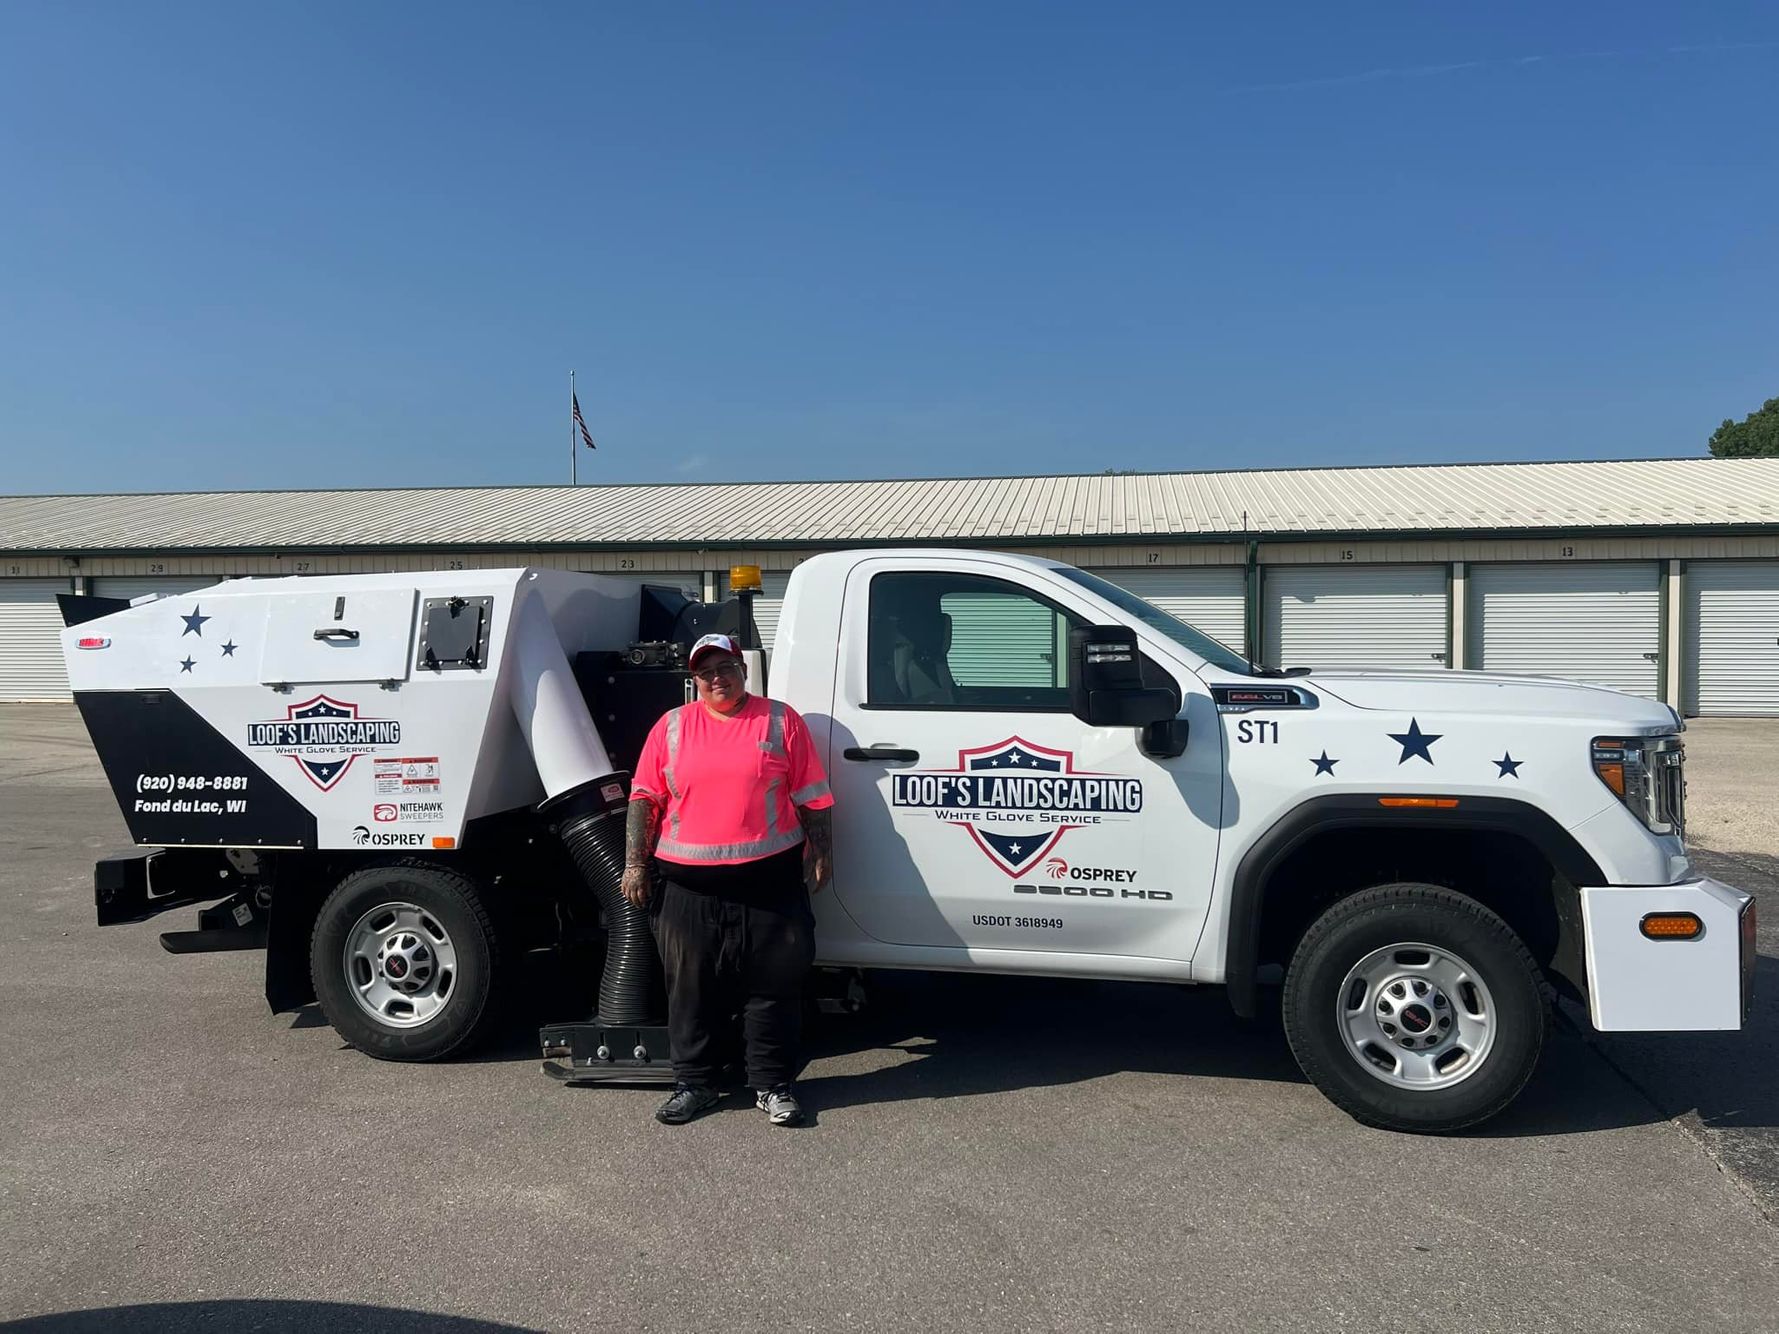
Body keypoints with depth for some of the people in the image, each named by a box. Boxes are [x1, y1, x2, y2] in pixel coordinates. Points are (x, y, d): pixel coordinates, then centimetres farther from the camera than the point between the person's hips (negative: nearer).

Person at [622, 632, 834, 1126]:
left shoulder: (780, 720, 5)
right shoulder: (672, 726, 8)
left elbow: (813, 796, 6)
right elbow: (644, 798, 7)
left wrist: (820, 851, 3)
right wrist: (635, 865, 1)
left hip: (769, 879, -1)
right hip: (689, 884, 1)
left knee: (773, 986, 4)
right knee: (692, 988, 9)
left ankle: (772, 1085, 18)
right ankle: (694, 1084, 24)